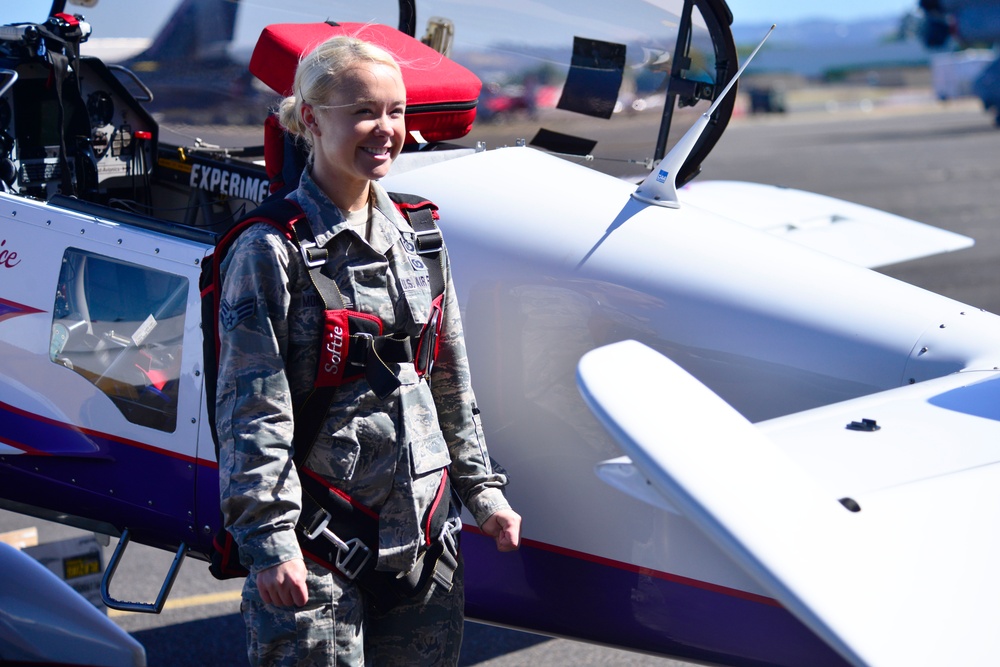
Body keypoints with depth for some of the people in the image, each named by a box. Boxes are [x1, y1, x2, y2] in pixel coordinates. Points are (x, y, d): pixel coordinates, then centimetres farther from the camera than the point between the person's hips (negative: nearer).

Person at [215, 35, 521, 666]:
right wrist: (270, 540, -17)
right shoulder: (271, 251, -9)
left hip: (421, 529, 6)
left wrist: (483, 489, 18)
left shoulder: (416, 237, 10)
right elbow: (253, 410, -13)